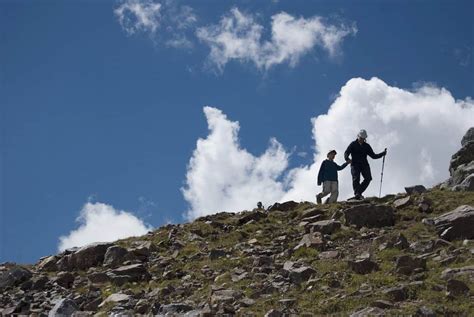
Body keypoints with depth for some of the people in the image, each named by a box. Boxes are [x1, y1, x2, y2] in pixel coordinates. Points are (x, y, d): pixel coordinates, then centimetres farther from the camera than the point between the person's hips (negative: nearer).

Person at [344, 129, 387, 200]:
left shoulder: (367, 146, 18)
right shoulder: (353, 144, 10)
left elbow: (373, 156, 21)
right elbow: (346, 153, -1)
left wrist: (383, 153, 8)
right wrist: (347, 159, -24)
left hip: (364, 164, 3)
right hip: (355, 164, -3)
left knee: (368, 178, -18)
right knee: (356, 179, -22)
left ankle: (359, 192, -13)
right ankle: (357, 194, -28)